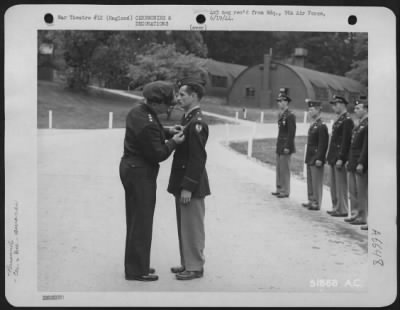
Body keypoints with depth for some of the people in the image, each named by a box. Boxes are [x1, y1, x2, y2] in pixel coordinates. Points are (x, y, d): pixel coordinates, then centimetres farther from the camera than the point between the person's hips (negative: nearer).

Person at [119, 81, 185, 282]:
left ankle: (134, 265, 30)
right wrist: (173, 142, -7)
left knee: (135, 220, 18)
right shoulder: (148, 124, -26)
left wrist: (167, 132, 8)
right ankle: (137, 270, 8)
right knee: (142, 221, -1)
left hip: (130, 167, 11)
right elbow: (158, 154, -22)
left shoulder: (137, 111, 5)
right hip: (140, 172, -10)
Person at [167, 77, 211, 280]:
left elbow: (198, 159, -22)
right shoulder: (187, 119, 11)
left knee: (192, 226, 0)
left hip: (191, 185, -10)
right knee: (184, 226, 17)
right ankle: (187, 263, 27)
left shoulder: (197, 123, -19)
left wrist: (188, 187, -22)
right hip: (182, 182, 10)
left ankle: (195, 267, 11)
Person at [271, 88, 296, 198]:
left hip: (285, 147, -9)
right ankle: (279, 189, 23)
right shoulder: (281, 114, 13)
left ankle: (285, 191, 4)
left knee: (284, 169, -3)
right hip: (279, 146, 9)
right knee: (279, 168, 14)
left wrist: (287, 147, -19)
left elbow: (292, 133, -17)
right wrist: (278, 145, 15)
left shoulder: (290, 116, -14)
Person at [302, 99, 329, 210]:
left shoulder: (321, 126, -14)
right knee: (310, 181, 14)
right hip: (310, 158, 9)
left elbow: (323, 145, -18)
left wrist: (319, 159, -22)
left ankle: (316, 203, 2)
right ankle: (311, 200, 23)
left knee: (316, 182, -3)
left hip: (316, 159, -9)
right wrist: (308, 158, 16)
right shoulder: (313, 125, 14)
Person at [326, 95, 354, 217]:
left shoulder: (347, 120, -14)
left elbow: (346, 141, -19)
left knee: (341, 184, -4)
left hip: (340, 158, -10)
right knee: (334, 184, 14)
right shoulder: (339, 119, 16)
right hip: (334, 158, 10)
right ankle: (336, 207, 22)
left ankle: (342, 209, 2)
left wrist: (340, 158, -22)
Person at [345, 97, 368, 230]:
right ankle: (356, 214, 23)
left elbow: (366, 146, -20)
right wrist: (349, 160, 17)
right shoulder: (359, 124, 16)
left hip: (361, 163, -10)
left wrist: (361, 163, -22)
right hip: (353, 162, 10)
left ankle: (363, 217, 5)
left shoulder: (368, 124, -15)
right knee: (353, 190, 14)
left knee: (362, 192, -2)